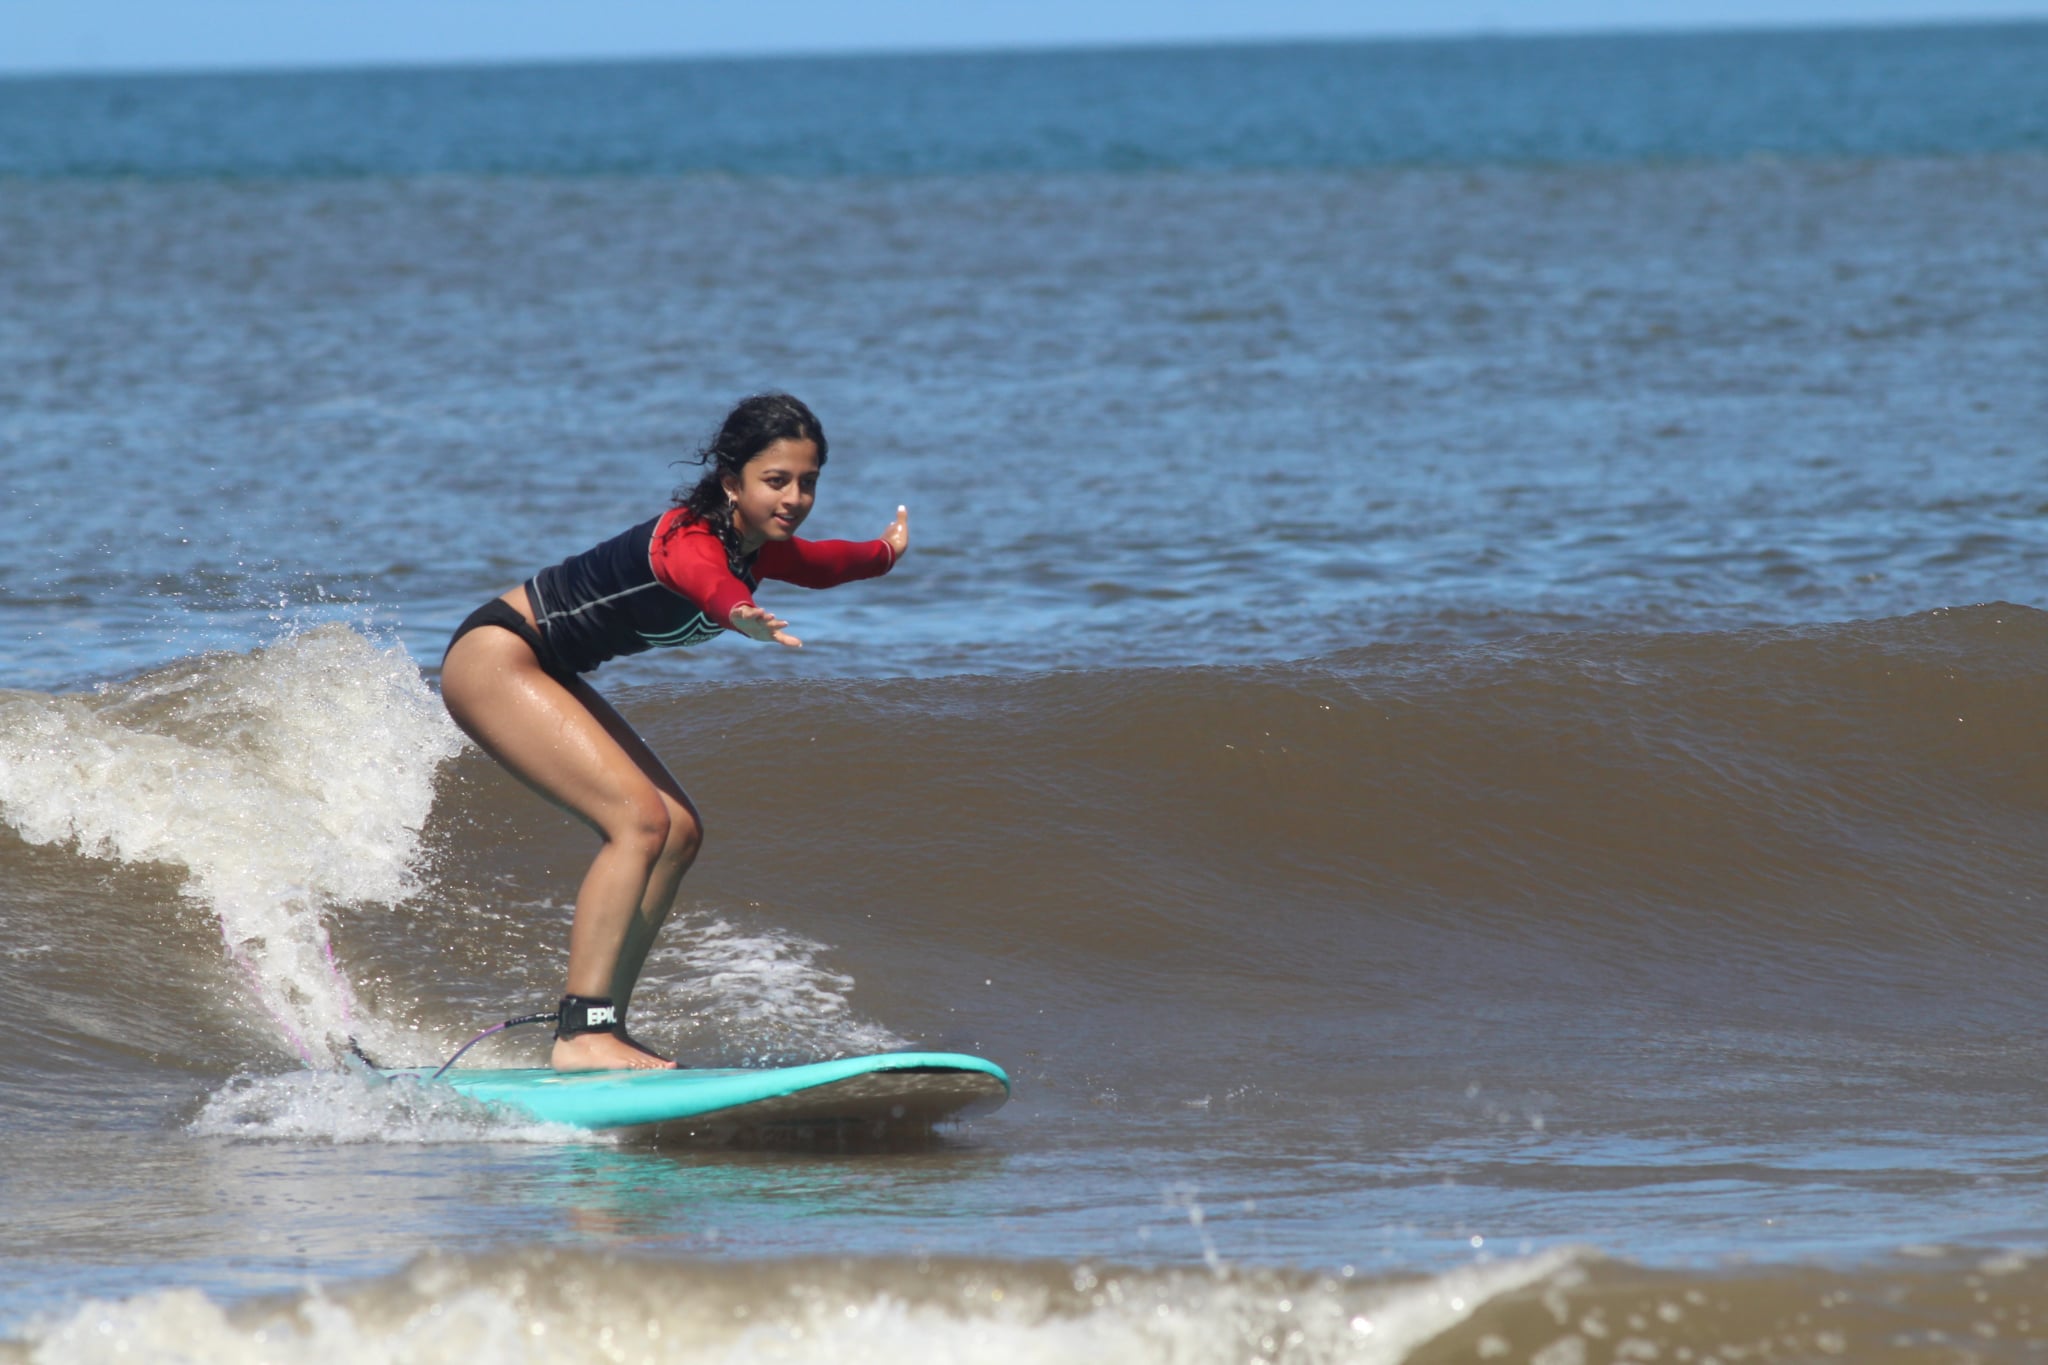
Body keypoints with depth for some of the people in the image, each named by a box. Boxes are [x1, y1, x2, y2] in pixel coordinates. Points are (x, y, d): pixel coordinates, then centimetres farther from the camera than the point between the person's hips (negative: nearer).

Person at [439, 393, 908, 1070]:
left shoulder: (758, 547, 2)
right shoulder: (690, 540, -27)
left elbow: (824, 565, 28)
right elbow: (708, 582, -54)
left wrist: (887, 551, 47)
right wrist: (741, 615, -76)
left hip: (545, 675, 11)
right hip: (493, 656, -11)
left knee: (679, 833, 7)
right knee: (639, 819, -22)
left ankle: (603, 1026, 10)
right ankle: (583, 1034, -24)